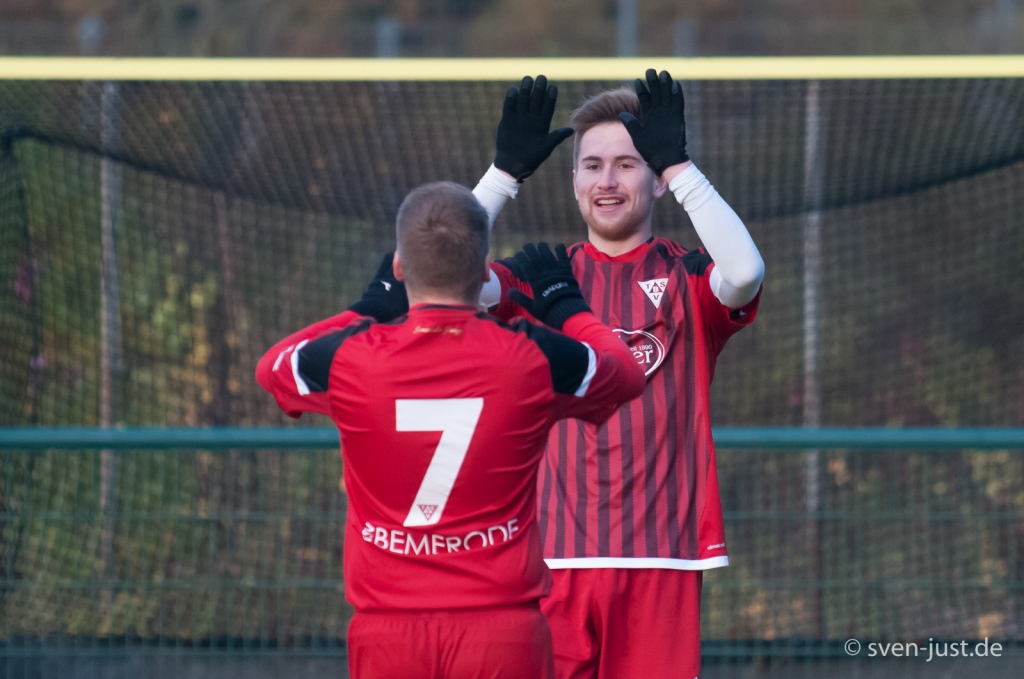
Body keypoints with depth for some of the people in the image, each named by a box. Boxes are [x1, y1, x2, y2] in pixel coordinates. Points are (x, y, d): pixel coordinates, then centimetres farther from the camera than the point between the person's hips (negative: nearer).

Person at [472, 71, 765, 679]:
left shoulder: (687, 280, 6)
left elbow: (744, 272, -17)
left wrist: (679, 166, -17)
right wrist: (507, 170, -11)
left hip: (662, 557, -1)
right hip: (553, 554, 1)